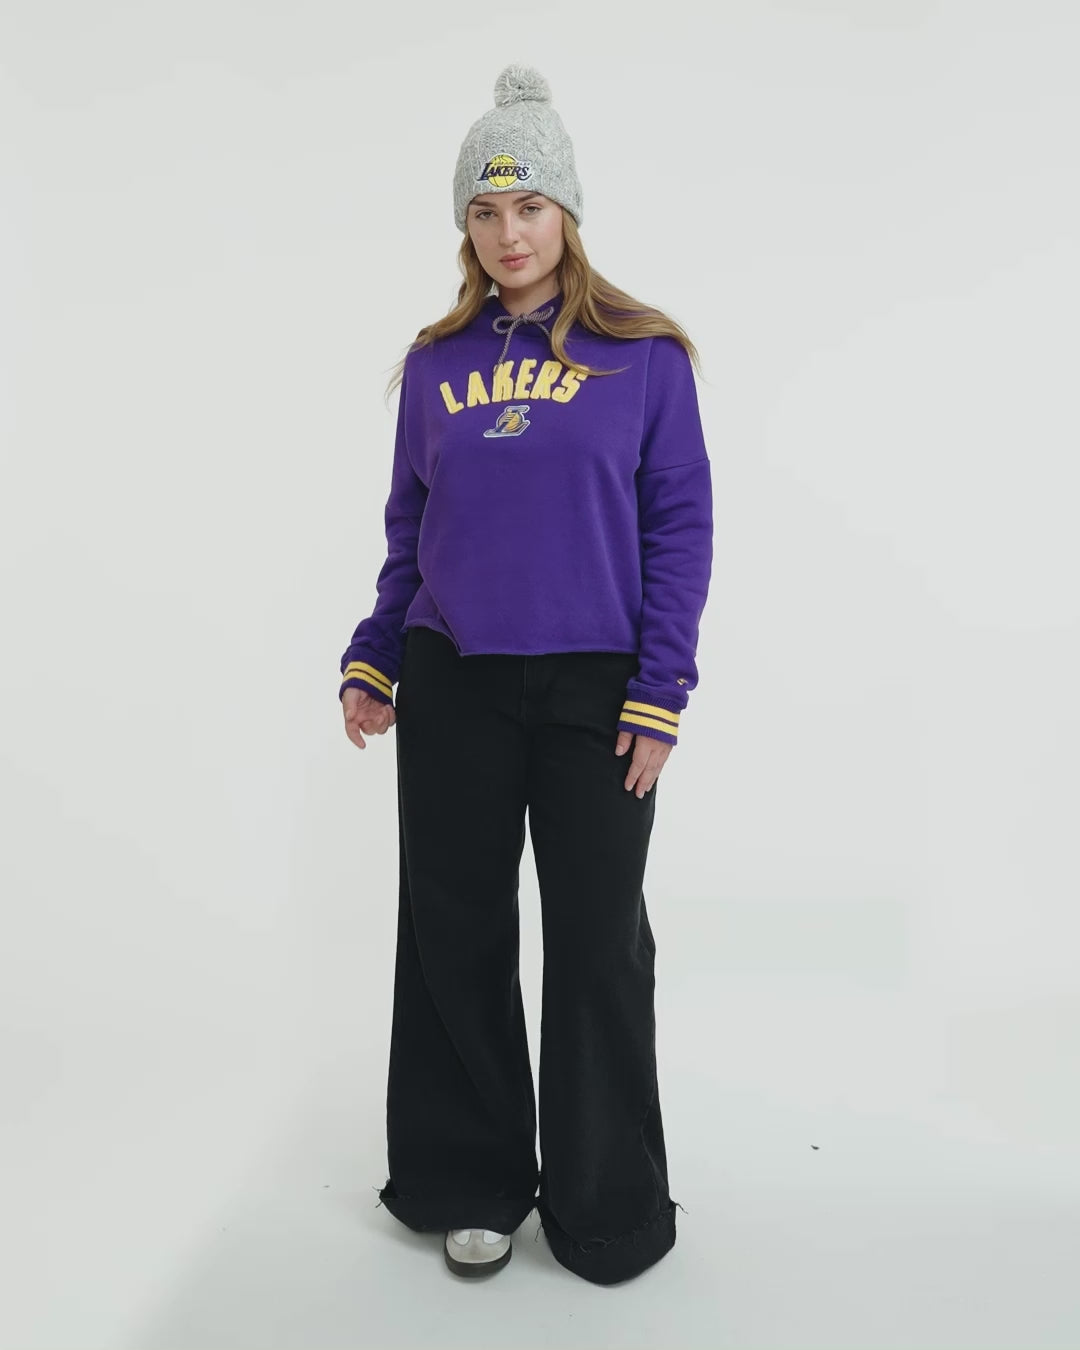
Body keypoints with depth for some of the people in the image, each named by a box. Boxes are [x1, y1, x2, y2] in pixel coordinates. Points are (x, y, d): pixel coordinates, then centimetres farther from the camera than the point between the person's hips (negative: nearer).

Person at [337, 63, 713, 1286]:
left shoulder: (644, 355, 1)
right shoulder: (437, 362, 9)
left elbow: (681, 526, -2)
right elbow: (408, 527, 12)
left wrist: (660, 693, -9)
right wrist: (373, 658, 2)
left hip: (594, 690, -2)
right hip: (451, 687, 3)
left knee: (598, 945, 7)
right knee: (456, 937, 10)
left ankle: (607, 1207, 28)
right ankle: (474, 1185, 32)